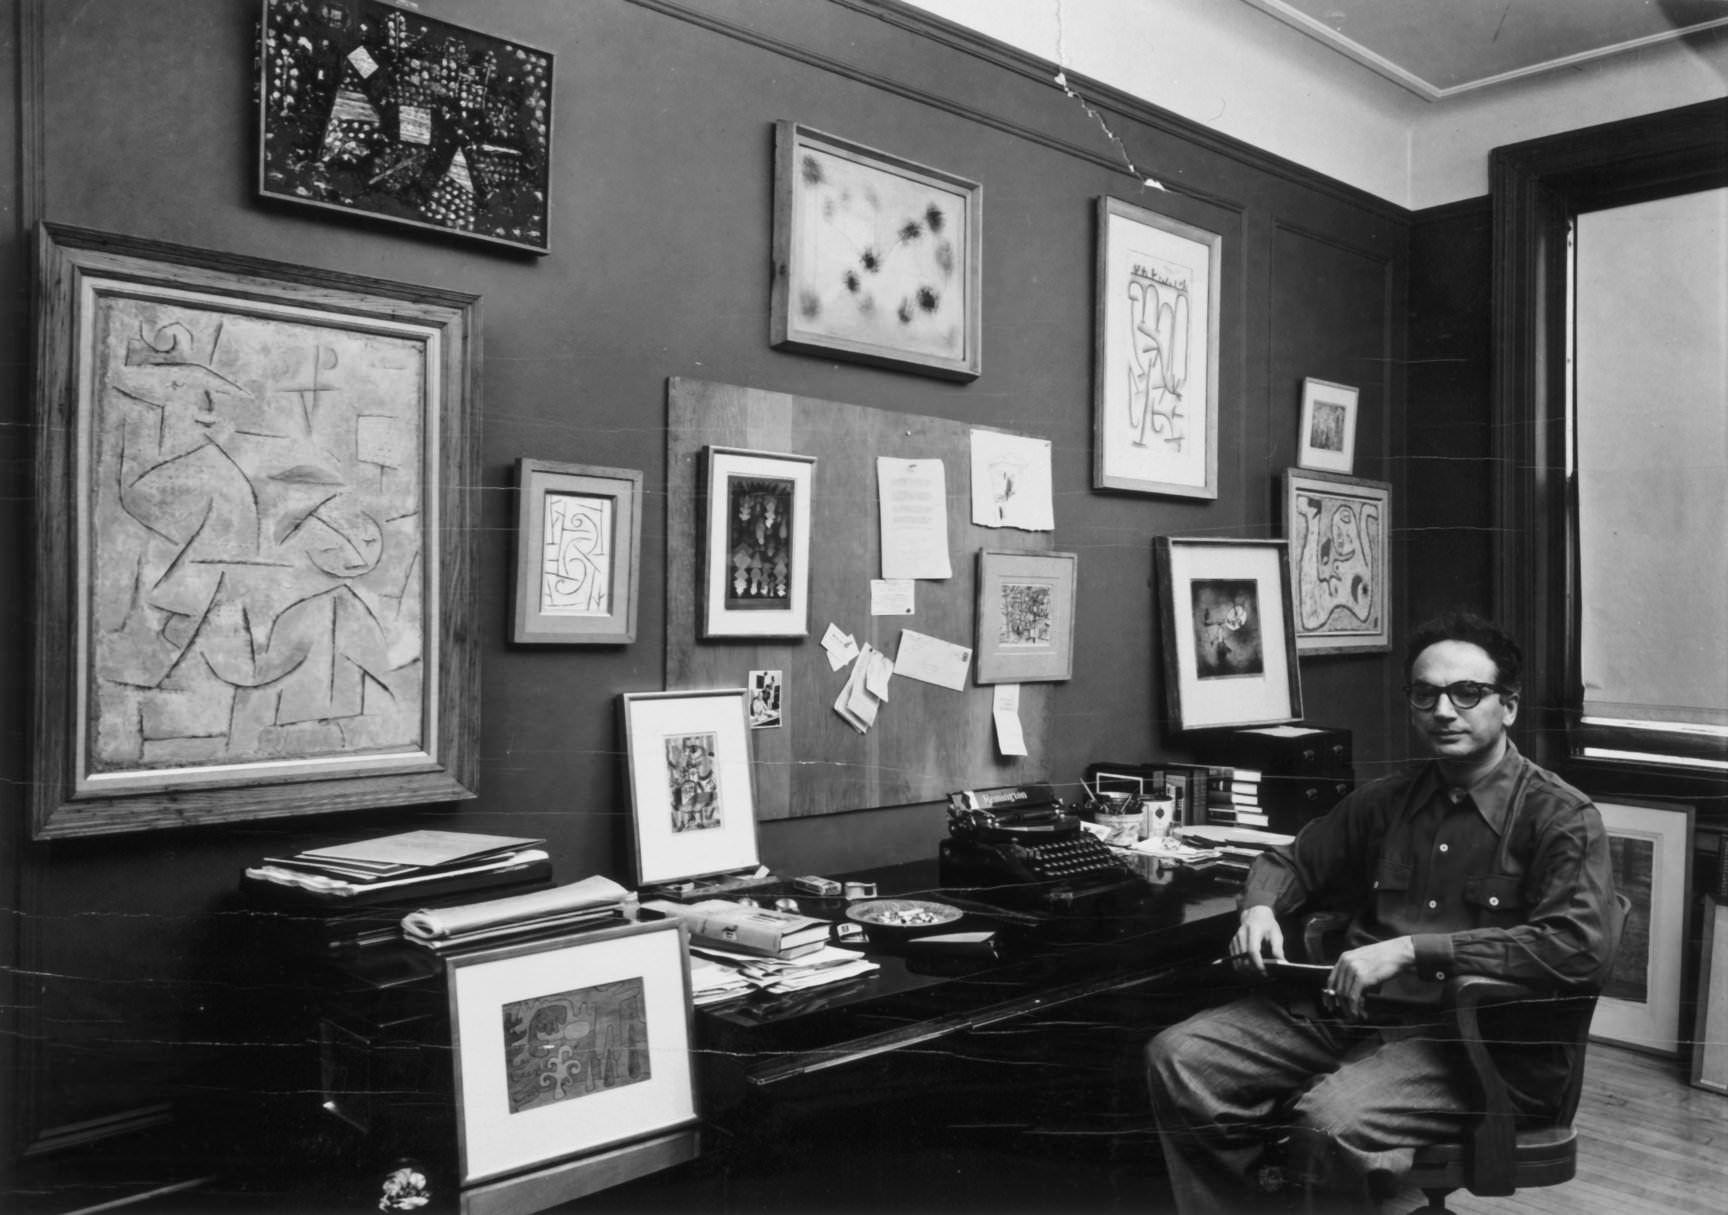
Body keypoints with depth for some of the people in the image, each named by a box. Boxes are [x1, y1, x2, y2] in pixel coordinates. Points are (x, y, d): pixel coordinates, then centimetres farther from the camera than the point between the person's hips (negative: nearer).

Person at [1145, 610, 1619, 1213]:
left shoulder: (1561, 817, -3)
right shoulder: (1386, 799, 14)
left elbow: (1583, 946, -18)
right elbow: (1289, 861, 26)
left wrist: (1412, 949, -21)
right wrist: (1260, 908, 1)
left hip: (1476, 1043, -5)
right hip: (1348, 1010, 6)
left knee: (1333, 1120, -34)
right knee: (1177, 1057, -13)